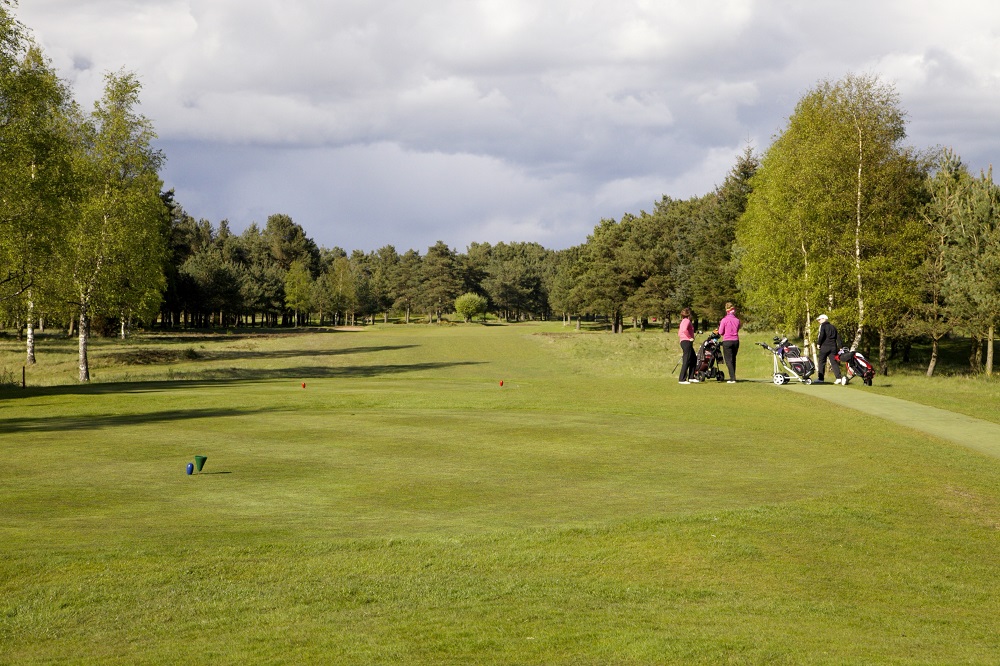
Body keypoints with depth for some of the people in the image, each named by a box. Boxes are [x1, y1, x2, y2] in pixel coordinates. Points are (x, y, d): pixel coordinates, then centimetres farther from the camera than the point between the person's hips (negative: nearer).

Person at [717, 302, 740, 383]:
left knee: (728, 360, -1)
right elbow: (737, 330, 10)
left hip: (727, 341, -4)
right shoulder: (737, 320, 1)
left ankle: (733, 378, -10)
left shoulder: (724, 320, -9)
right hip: (736, 341, 4)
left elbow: (721, 332, -6)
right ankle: (732, 377, 21)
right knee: (733, 359, 16)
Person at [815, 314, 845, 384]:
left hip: (825, 346, -5)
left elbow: (821, 335, -16)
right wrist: (840, 346, 15)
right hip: (833, 347, 5)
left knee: (821, 362, 3)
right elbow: (838, 337, 16)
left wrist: (818, 343, -7)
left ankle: (820, 378, 2)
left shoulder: (822, 326, 0)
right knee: (834, 362, 1)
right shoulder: (833, 327, 19)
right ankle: (839, 378, -14)